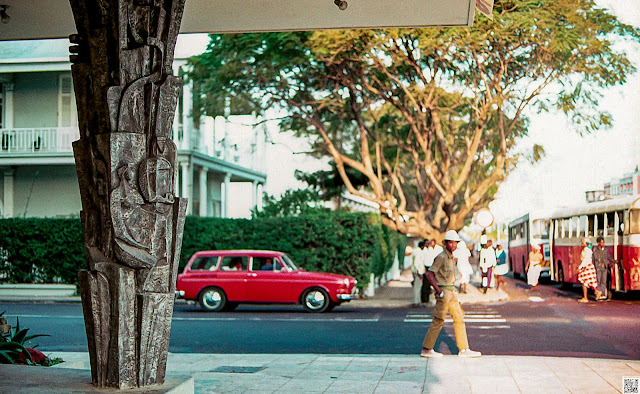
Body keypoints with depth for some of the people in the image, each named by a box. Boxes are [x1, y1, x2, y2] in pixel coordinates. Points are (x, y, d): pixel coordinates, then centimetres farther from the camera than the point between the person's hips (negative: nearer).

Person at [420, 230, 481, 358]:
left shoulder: (450, 257, 15)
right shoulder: (441, 257, -14)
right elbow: (429, 274, -19)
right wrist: (439, 291, -21)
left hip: (451, 293, 9)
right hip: (443, 292, -9)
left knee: (459, 319, 7)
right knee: (438, 321, -5)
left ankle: (464, 349, 9)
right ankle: (426, 349, 3)